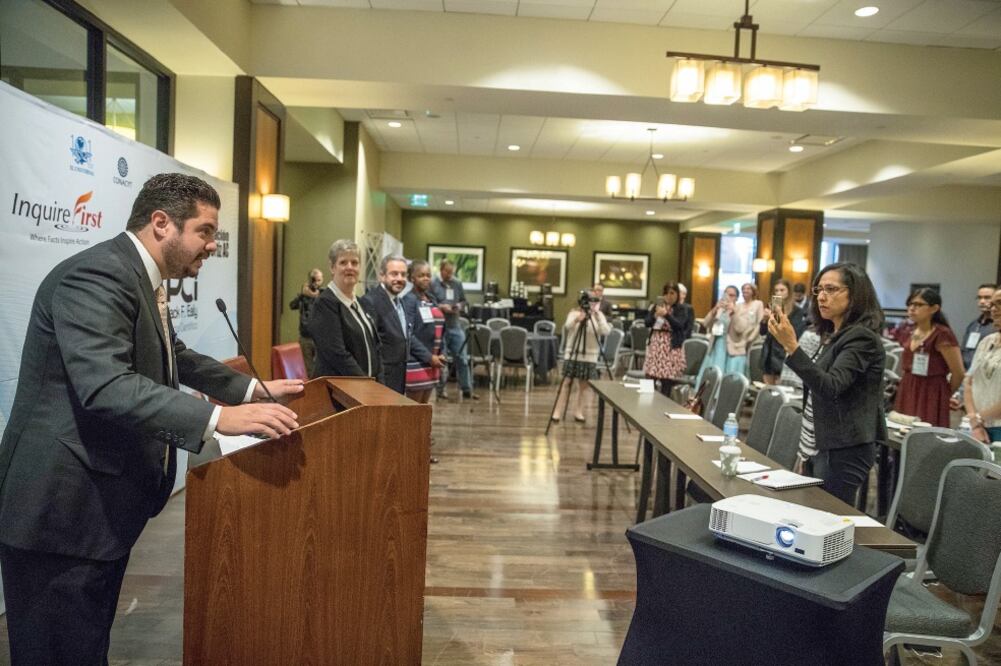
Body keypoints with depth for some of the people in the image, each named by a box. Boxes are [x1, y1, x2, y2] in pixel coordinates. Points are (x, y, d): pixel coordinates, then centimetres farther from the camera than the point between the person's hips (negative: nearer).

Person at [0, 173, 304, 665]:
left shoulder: (140, 278, 10)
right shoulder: (96, 275, -20)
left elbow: (176, 358, 24)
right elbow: (105, 385, -33)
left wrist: (252, 389, 19)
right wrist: (219, 417, -39)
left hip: (103, 501, 10)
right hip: (62, 508, -9)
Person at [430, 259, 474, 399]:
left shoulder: (457, 284, 12)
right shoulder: (433, 285, -5)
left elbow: (464, 301, 18)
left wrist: (460, 306, -3)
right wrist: (441, 307, -19)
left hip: (455, 326, 5)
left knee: (462, 358, 4)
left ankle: (466, 389, 12)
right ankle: (440, 389, 16)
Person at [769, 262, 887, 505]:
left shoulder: (862, 338, -13)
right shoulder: (833, 336, 14)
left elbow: (830, 387, -27)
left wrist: (792, 347, -36)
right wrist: (805, 452, 21)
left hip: (844, 452, -9)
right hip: (821, 448, 9)